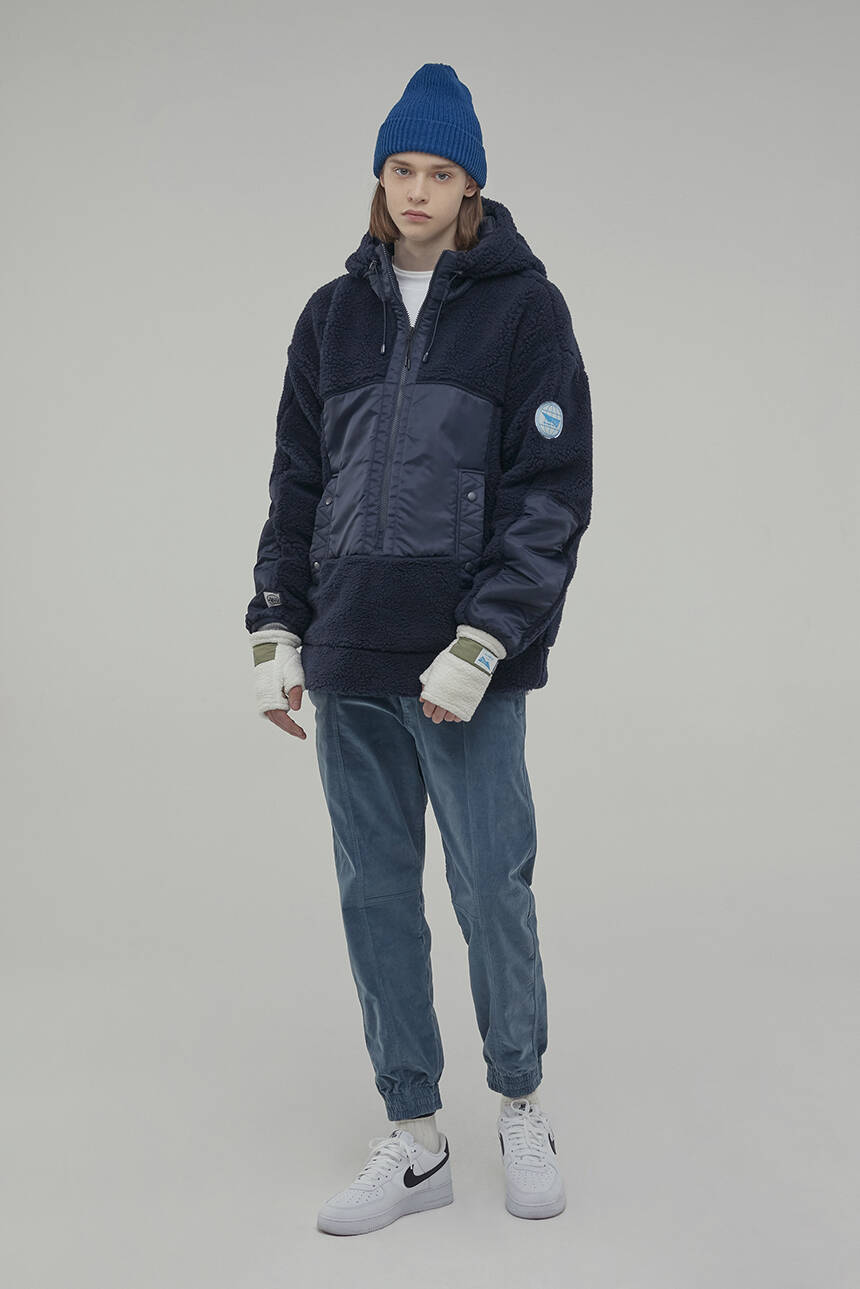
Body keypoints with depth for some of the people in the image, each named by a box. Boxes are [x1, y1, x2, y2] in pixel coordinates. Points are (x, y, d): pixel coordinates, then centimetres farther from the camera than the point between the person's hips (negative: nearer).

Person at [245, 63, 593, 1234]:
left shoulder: (524, 307, 0)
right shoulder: (334, 314, 12)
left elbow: (554, 492, -7)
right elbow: (296, 482, 15)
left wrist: (478, 646, -15)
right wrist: (277, 629, 7)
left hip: (468, 667, -4)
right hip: (348, 665, 4)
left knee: (492, 888, 2)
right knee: (374, 897, 8)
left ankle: (522, 1107, 28)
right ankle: (413, 1142, 23)